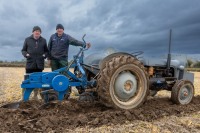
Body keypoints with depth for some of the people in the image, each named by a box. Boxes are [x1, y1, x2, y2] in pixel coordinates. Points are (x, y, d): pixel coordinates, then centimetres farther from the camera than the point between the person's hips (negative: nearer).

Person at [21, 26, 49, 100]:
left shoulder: (43, 40, 11)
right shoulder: (27, 40, 6)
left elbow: (46, 51, 17)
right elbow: (23, 50, 11)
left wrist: (44, 55, -3)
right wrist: (26, 54, -9)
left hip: (39, 64, 2)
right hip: (30, 63, -1)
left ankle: (35, 95, 21)